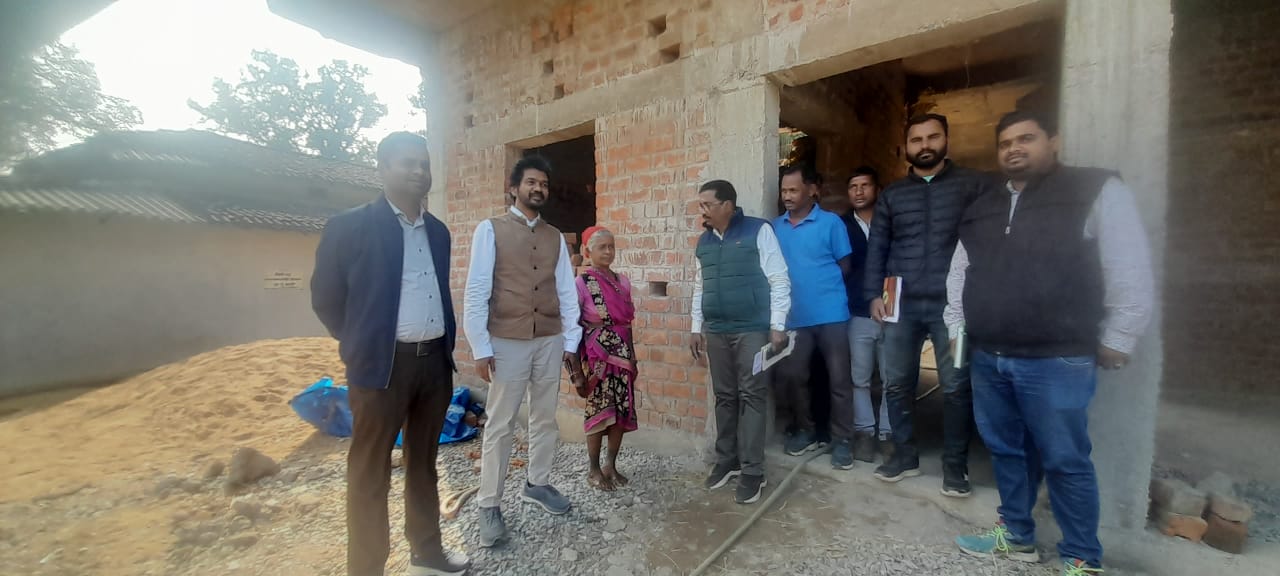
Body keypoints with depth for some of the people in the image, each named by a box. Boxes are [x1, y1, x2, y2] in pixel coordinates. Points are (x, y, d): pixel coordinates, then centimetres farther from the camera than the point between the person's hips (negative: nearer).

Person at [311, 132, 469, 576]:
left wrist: (446, 345, 14)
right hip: (382, 364, -5)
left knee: (424, 461, 18)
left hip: (435, 361, 6)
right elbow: (325, 298, -2)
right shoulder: (350, 227, -7)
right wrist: (362, 345, 4)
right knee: (370, 473, 7)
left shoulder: (438, 231, 10)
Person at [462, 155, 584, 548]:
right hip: (507, 342, -4)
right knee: (500, 424, 3)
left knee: (545, 418, 14)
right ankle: (489, 505, 17)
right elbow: (476, 292, -7)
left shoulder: (555, 237, 9)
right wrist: (480, 347, -11)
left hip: (549, 341, 5)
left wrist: (570, 341, 5)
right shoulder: (490, 230, -3)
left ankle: (537, 484, 33)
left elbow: (567, 292, 9)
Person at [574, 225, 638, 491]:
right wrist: (578, 363, -11)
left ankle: (611, 465, 25)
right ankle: (594, 470, 19)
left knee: (622, 412, 7)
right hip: (597, 357, -5)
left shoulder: (623, 281, 9)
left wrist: (633, 358, 14)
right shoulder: (582, 282, -8)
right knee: (599, 411, 1)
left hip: (623, 355, 5)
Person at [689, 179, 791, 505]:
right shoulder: (703, 242, 13)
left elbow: (779, 280, -6)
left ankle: (752, 471, 8)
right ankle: (726, 460, 24)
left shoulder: (758, 231, -4)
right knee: (724, 397, 11)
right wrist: (696, 328, 15)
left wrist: (777, 325, -11)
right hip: (716, 332, 5)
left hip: (753, 330, -5)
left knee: (752, 397, -1)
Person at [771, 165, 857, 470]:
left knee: (838, 378, 4)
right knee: (792, 375, 9)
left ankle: (842, 440, 18)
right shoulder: (776, 226, 7)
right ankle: (805, 431, 29)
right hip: (794, 316, 4)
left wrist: (822, 287, -3)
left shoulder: (831, 222, -3)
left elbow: (845, 266, 1)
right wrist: (795, 288, -1)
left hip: (830, 314, -3)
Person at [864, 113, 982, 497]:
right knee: (897, 383, 7)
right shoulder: (892, 194, 13)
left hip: (952, 304, -2)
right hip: (901, 305, 3)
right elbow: (877, 247, 11)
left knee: (956, 387, 3)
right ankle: (905, 456, 23)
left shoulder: (971, 185, 6)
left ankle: (955, 465, 20)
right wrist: (874, 294, 2)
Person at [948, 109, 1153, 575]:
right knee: (1006, 450, 16)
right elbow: (958, 273, 19)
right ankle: (1016, 535, 33)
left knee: (1065, 461, 4)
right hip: (988, 358, 6)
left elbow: (1130, 273, -6)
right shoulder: (983, 209, 14)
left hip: (1057, 361, -5)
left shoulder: (1096, 191, -3)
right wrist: (956, 328, 14)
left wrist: (1115, 342, -7)